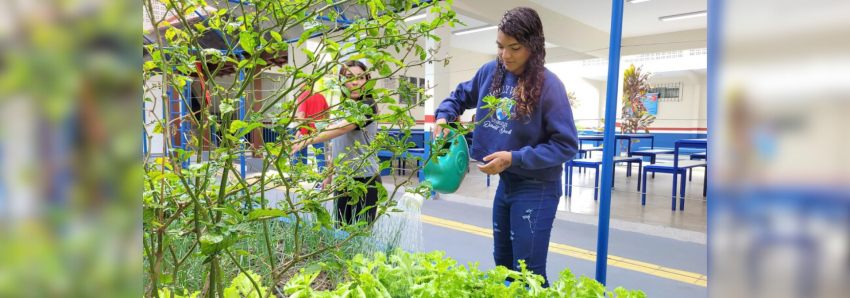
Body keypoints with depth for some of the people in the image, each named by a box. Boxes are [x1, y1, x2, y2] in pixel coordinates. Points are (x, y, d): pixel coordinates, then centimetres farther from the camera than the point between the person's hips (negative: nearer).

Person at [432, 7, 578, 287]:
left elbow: (566, 145, -17)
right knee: (502, 263, 21)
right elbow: (460, 95, 16)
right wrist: (443, 116, -4)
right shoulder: (491, 72, -2)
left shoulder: (548, 85, -19)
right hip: (505, 183, 6)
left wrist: (515, 158, -24)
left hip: (536, 189, -6)